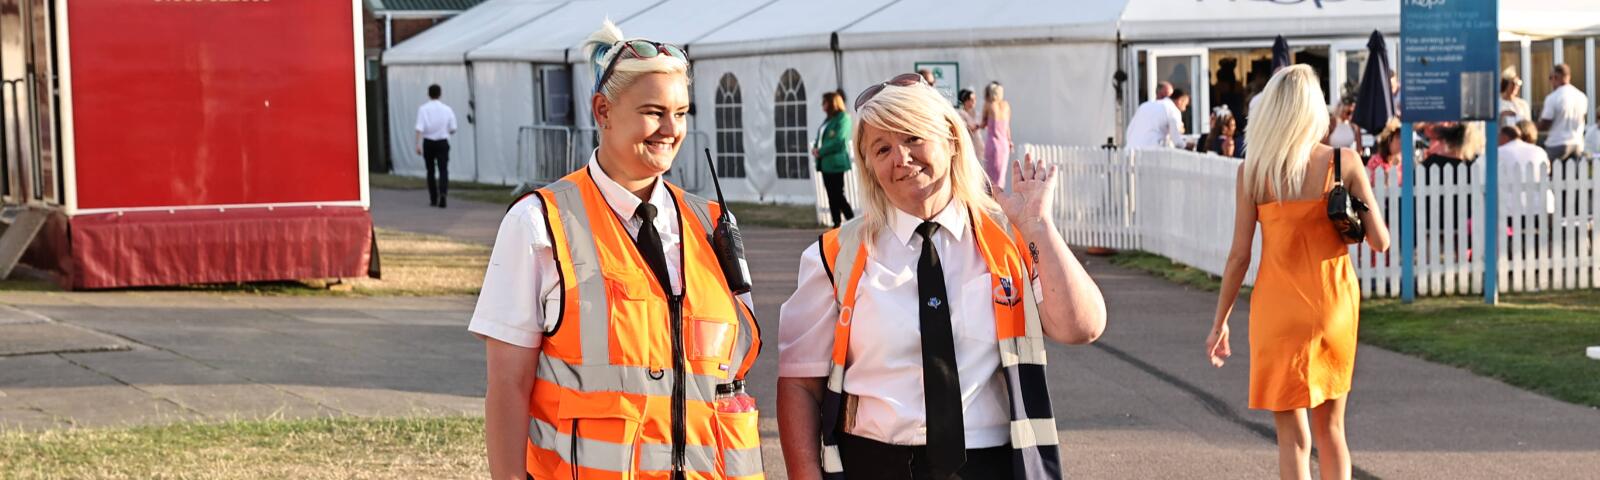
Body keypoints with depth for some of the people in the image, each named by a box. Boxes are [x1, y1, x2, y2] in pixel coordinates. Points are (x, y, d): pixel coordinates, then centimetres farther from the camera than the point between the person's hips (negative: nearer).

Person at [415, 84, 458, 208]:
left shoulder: (423, 109, -5)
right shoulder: (447, 109, -1)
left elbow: (419, 128, -14)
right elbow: (453, 129, 2)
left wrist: (418, 144, -16)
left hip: (428, 143, 0)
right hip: (443, 142, 0)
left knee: (430, 171, 14)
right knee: (443, 170, -3)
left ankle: (433, 199, 18)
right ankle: (443, 193, -28)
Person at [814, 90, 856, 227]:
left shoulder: (843, 118, -10)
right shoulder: (828, 119, 17)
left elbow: (838, 140, -18)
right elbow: (821, 137, 21)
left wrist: (820, 151, -14)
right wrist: (815, 148, 0)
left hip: (835, 162, -9)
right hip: (826, 163, 9)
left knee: (837, 194, -9)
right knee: (832, 195, 8)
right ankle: (836, 224, 12)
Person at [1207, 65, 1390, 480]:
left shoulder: (1253, 170, -7)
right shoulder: (1344, 162, -7)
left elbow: (1239, 254, -5)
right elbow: (1380, 242, -5)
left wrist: (1220, 321, 5)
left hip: (1279, 309, -1)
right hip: (1335, 306, 1)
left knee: (1293, 437, 5)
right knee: (1331, 430, 18)